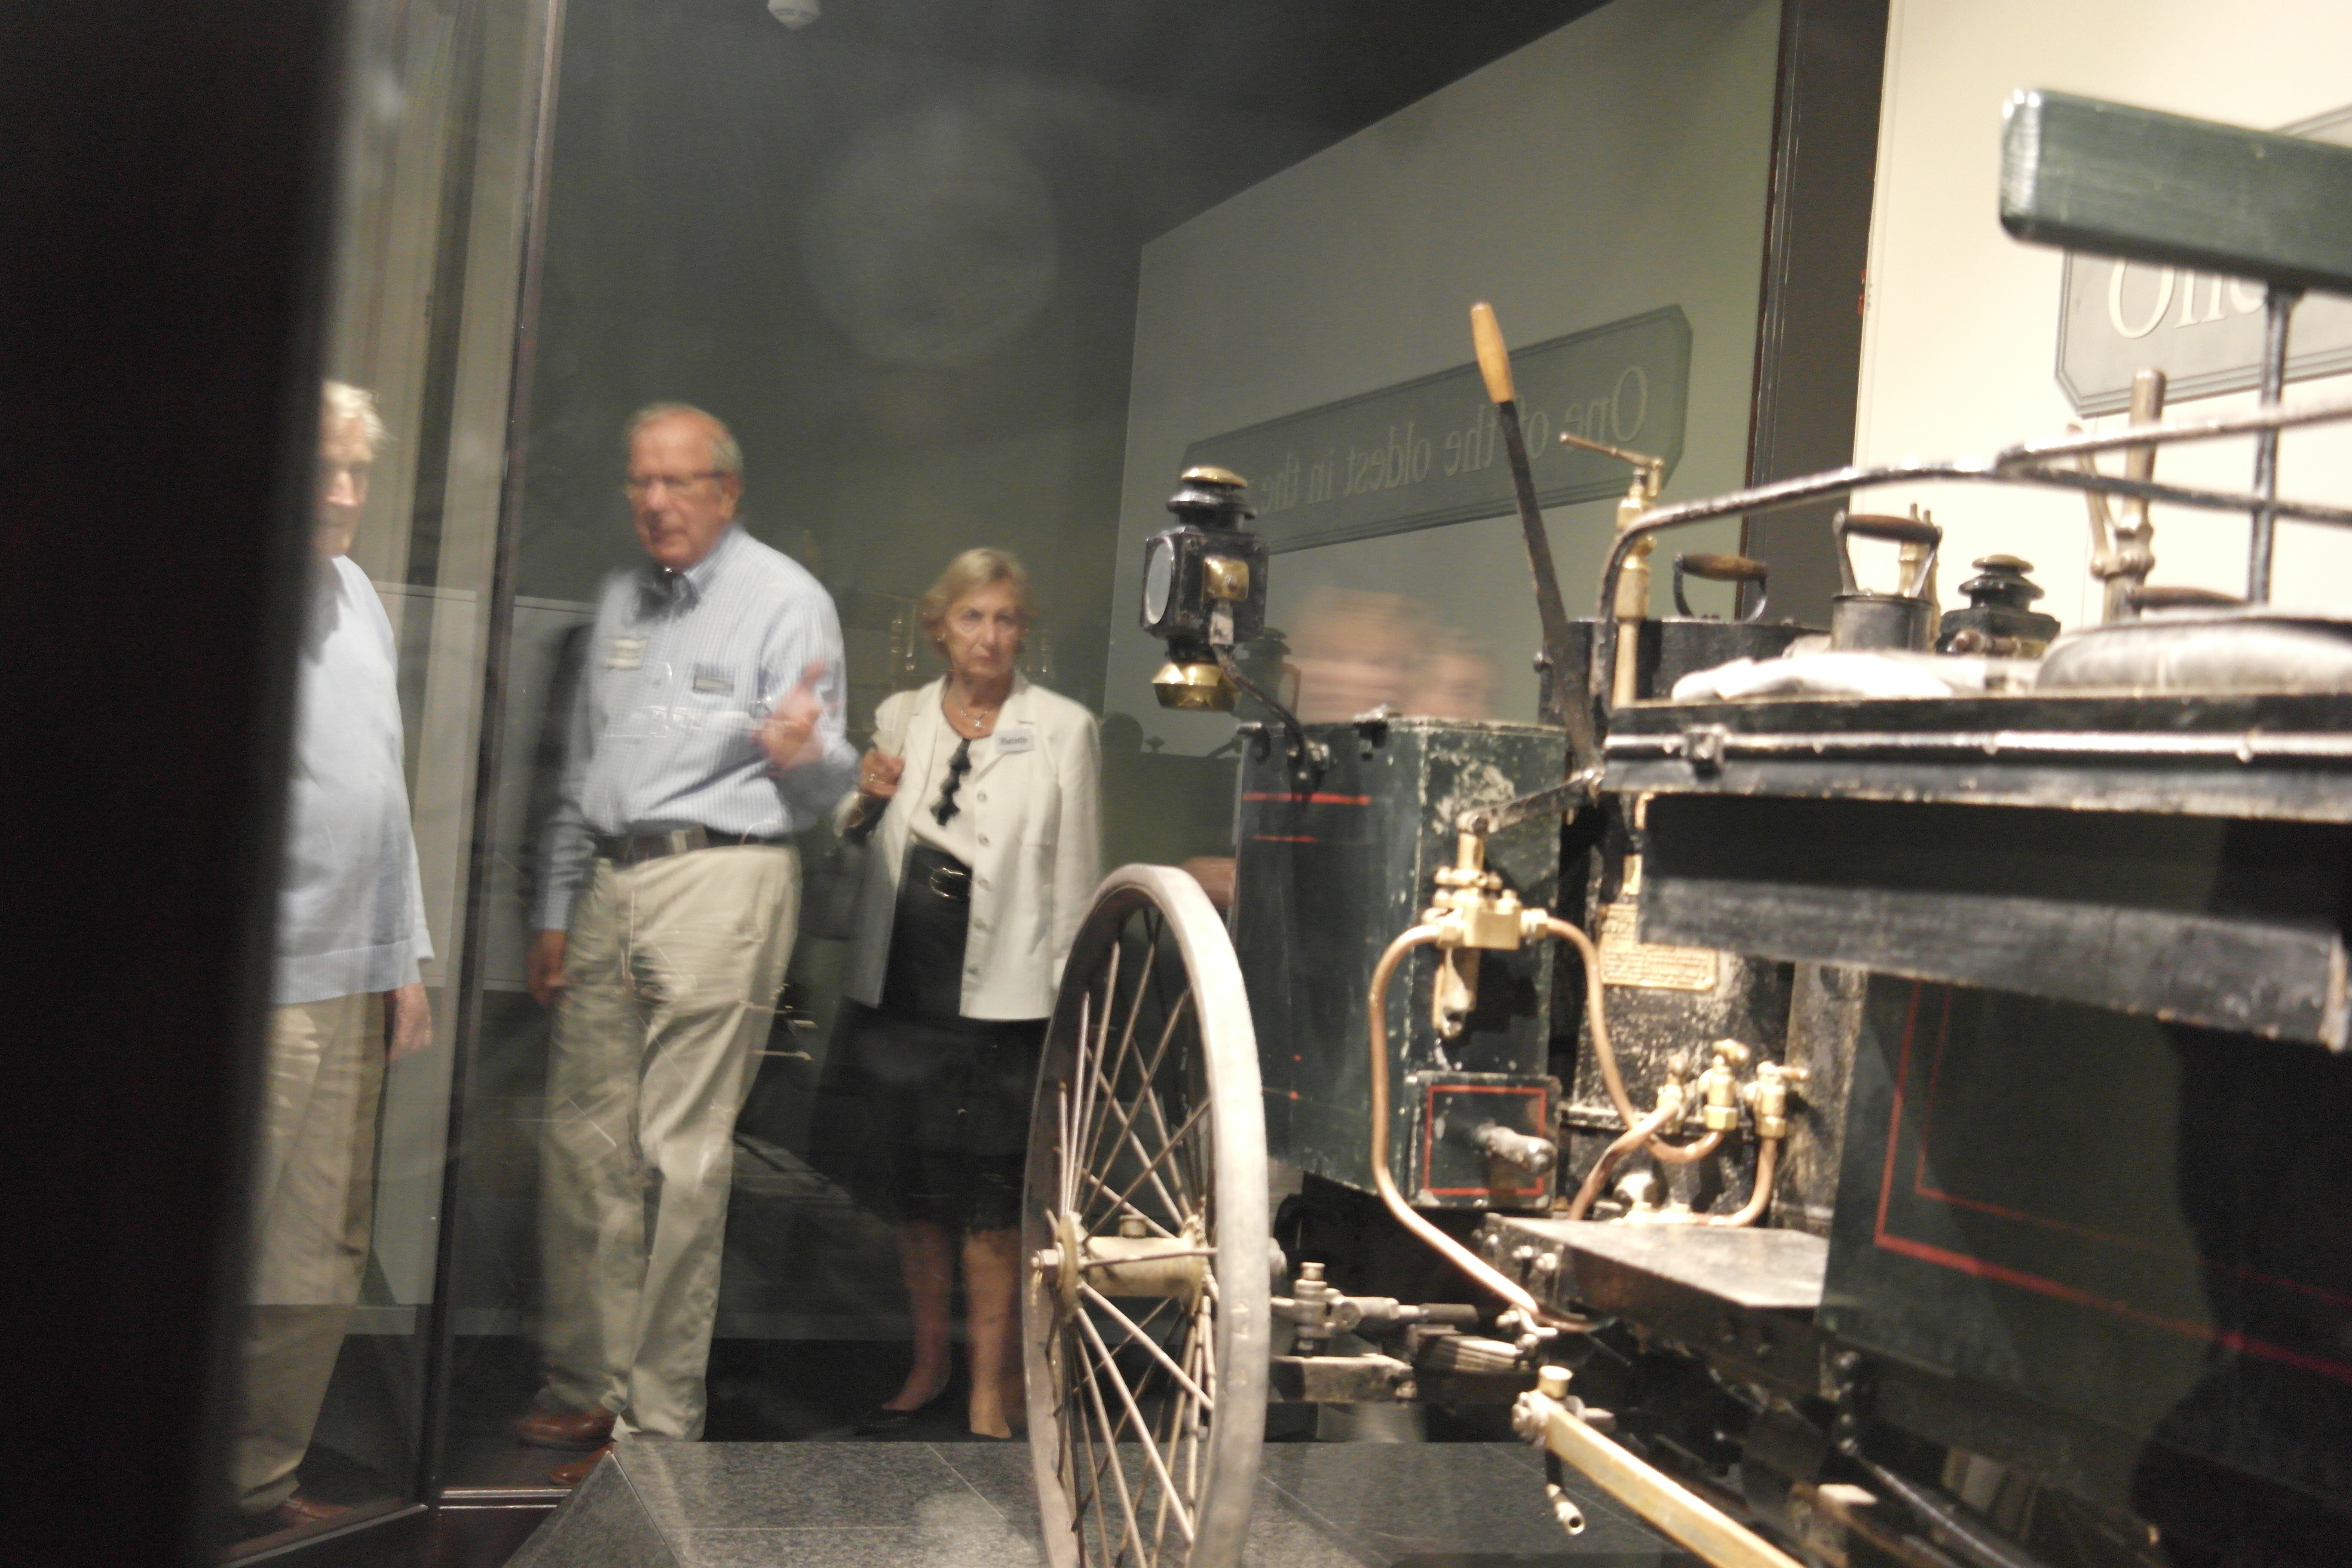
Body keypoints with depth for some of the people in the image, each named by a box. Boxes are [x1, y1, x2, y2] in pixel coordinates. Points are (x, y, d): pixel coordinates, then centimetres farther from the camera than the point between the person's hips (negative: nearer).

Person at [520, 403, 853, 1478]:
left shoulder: (784, 600, -2)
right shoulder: (621, 602, 17)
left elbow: (822, 788, -7)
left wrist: (803, 752, -31)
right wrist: (556, 913, 17)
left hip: (721, 880, -6)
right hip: (612, 881, 7)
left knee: (683, 1155, -6)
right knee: (584, 1139, 8)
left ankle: (660, 1420, 2)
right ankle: (588, 1385, 20)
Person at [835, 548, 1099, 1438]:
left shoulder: (1063, 729, 2)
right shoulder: (898, 719, 11)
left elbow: (1077, 874, 0)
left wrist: (1070, 997, -4)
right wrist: (862, 804, -1)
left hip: (1003, 991, -4)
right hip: (900, 981, 4)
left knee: (989, 1197, -5)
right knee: (913, 1190, 11)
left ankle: (990, 1383, 5)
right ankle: (929, 1364, 26)